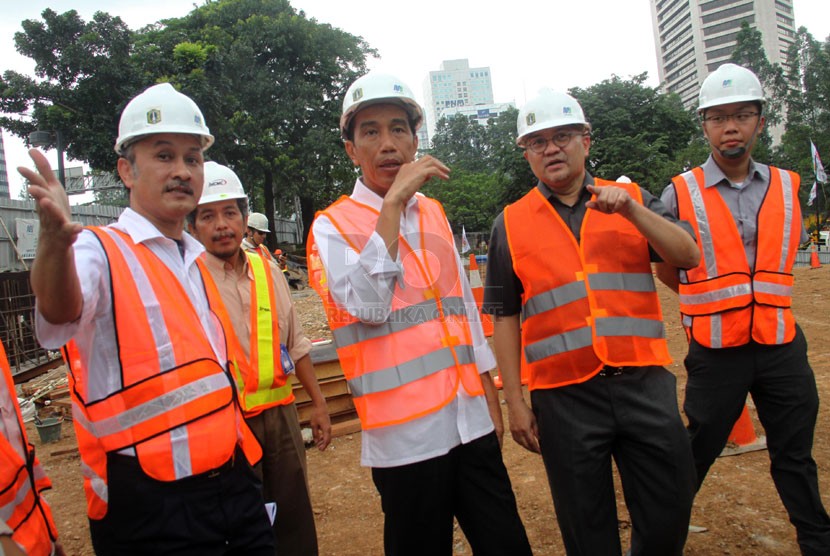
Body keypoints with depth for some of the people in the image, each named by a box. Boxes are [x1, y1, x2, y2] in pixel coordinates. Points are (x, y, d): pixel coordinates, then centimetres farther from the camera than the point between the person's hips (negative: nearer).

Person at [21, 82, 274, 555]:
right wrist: (56, 242, -51)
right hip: (150, 503, -6)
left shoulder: (201, 263, 13)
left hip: (234, 481, 7)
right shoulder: (101, 252, -9)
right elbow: (60, 313, -32)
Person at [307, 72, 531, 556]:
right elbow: (367, 306, -21)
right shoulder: (333, 226, -3)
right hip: (406, 433, -5)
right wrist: (393, 201, -21)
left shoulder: (435, 214, 12)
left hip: (472, 421, 5)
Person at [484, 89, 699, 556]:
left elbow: (689, 257, -2)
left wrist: (630, 210, -15)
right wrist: (515, 402, 2)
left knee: (670, 513, 11)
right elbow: (505, 318, 5)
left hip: (644, 382, 1)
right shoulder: (511, 224, 5)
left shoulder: (631, 199, 9)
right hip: (564, 396, -1)